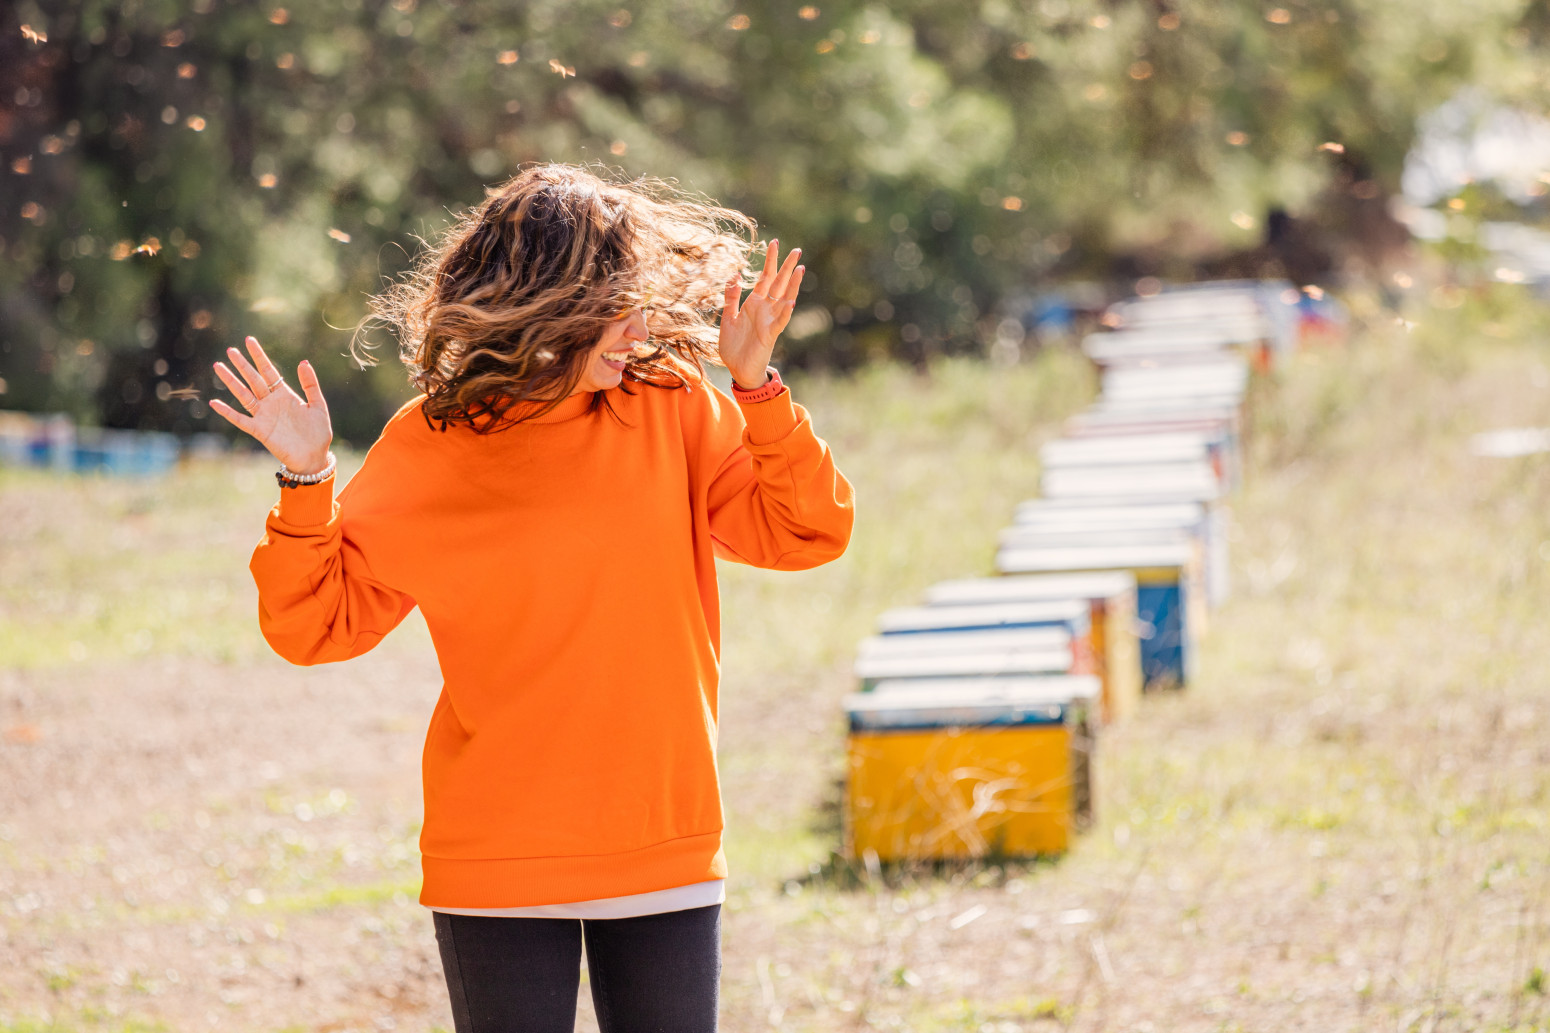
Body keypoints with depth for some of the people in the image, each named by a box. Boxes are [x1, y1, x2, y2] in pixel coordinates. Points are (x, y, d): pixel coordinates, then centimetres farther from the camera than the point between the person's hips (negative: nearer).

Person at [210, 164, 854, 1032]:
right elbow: (317, 624, -1)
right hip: (497, 857, -2)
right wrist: (307, 485, -16)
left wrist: (757, 386, -13)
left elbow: (808, 532, -2)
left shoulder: (674, 412, 0)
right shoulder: (429, 449, -4)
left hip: (665, 850, 2)